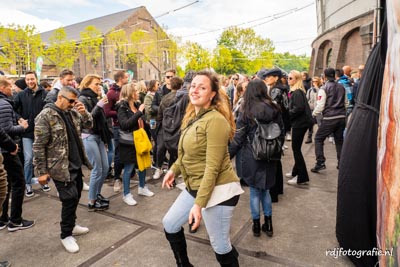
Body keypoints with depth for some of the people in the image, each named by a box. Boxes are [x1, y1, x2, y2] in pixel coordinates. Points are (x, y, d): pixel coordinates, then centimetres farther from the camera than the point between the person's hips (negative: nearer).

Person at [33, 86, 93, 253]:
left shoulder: (73, 112, 6)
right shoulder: (46, 116, -14)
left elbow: (89, 125, 12)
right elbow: (39, 146, -14)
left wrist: (84, 112, -9)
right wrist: (42, 171, -14)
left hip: (76, 164, 7)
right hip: (60, 167, -7)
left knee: (75, 197, 16)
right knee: (70, 198, -4)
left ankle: (71, 225, 36)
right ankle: (66, 234, 14)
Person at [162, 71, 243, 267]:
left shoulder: (215, 120, -21)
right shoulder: (192, 117, 9)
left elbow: (212, 167, -24)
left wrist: (199, 203, -24)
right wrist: (174, 170, 13)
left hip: (218, 190, -9)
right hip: (194, 187, 9)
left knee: (219, 245, 5)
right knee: (169, 224, 19)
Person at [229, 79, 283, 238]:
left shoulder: (246, 112, -11)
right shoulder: (274, 109, -1)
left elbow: (238, 139, -11)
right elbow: (282, 134, 6)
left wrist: (228, 156, -1)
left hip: (252, 157, -3)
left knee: (255, 191, 11)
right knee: (265, 189, 18)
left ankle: (256, 225, 23)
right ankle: (268, 224, 27)